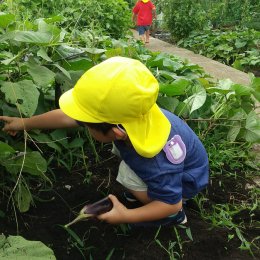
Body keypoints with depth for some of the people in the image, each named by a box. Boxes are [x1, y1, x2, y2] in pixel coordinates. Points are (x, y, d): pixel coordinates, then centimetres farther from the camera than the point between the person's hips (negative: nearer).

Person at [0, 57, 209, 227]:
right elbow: (67, 117, -14)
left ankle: (174, 215, 0)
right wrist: (25, 123, -3)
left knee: (129, 177, -24)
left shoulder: (158, 166, -45)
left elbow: (171, 203, -27)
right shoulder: (122, 114, -26)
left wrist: (125, 216, -26)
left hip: (188, 179, -7)